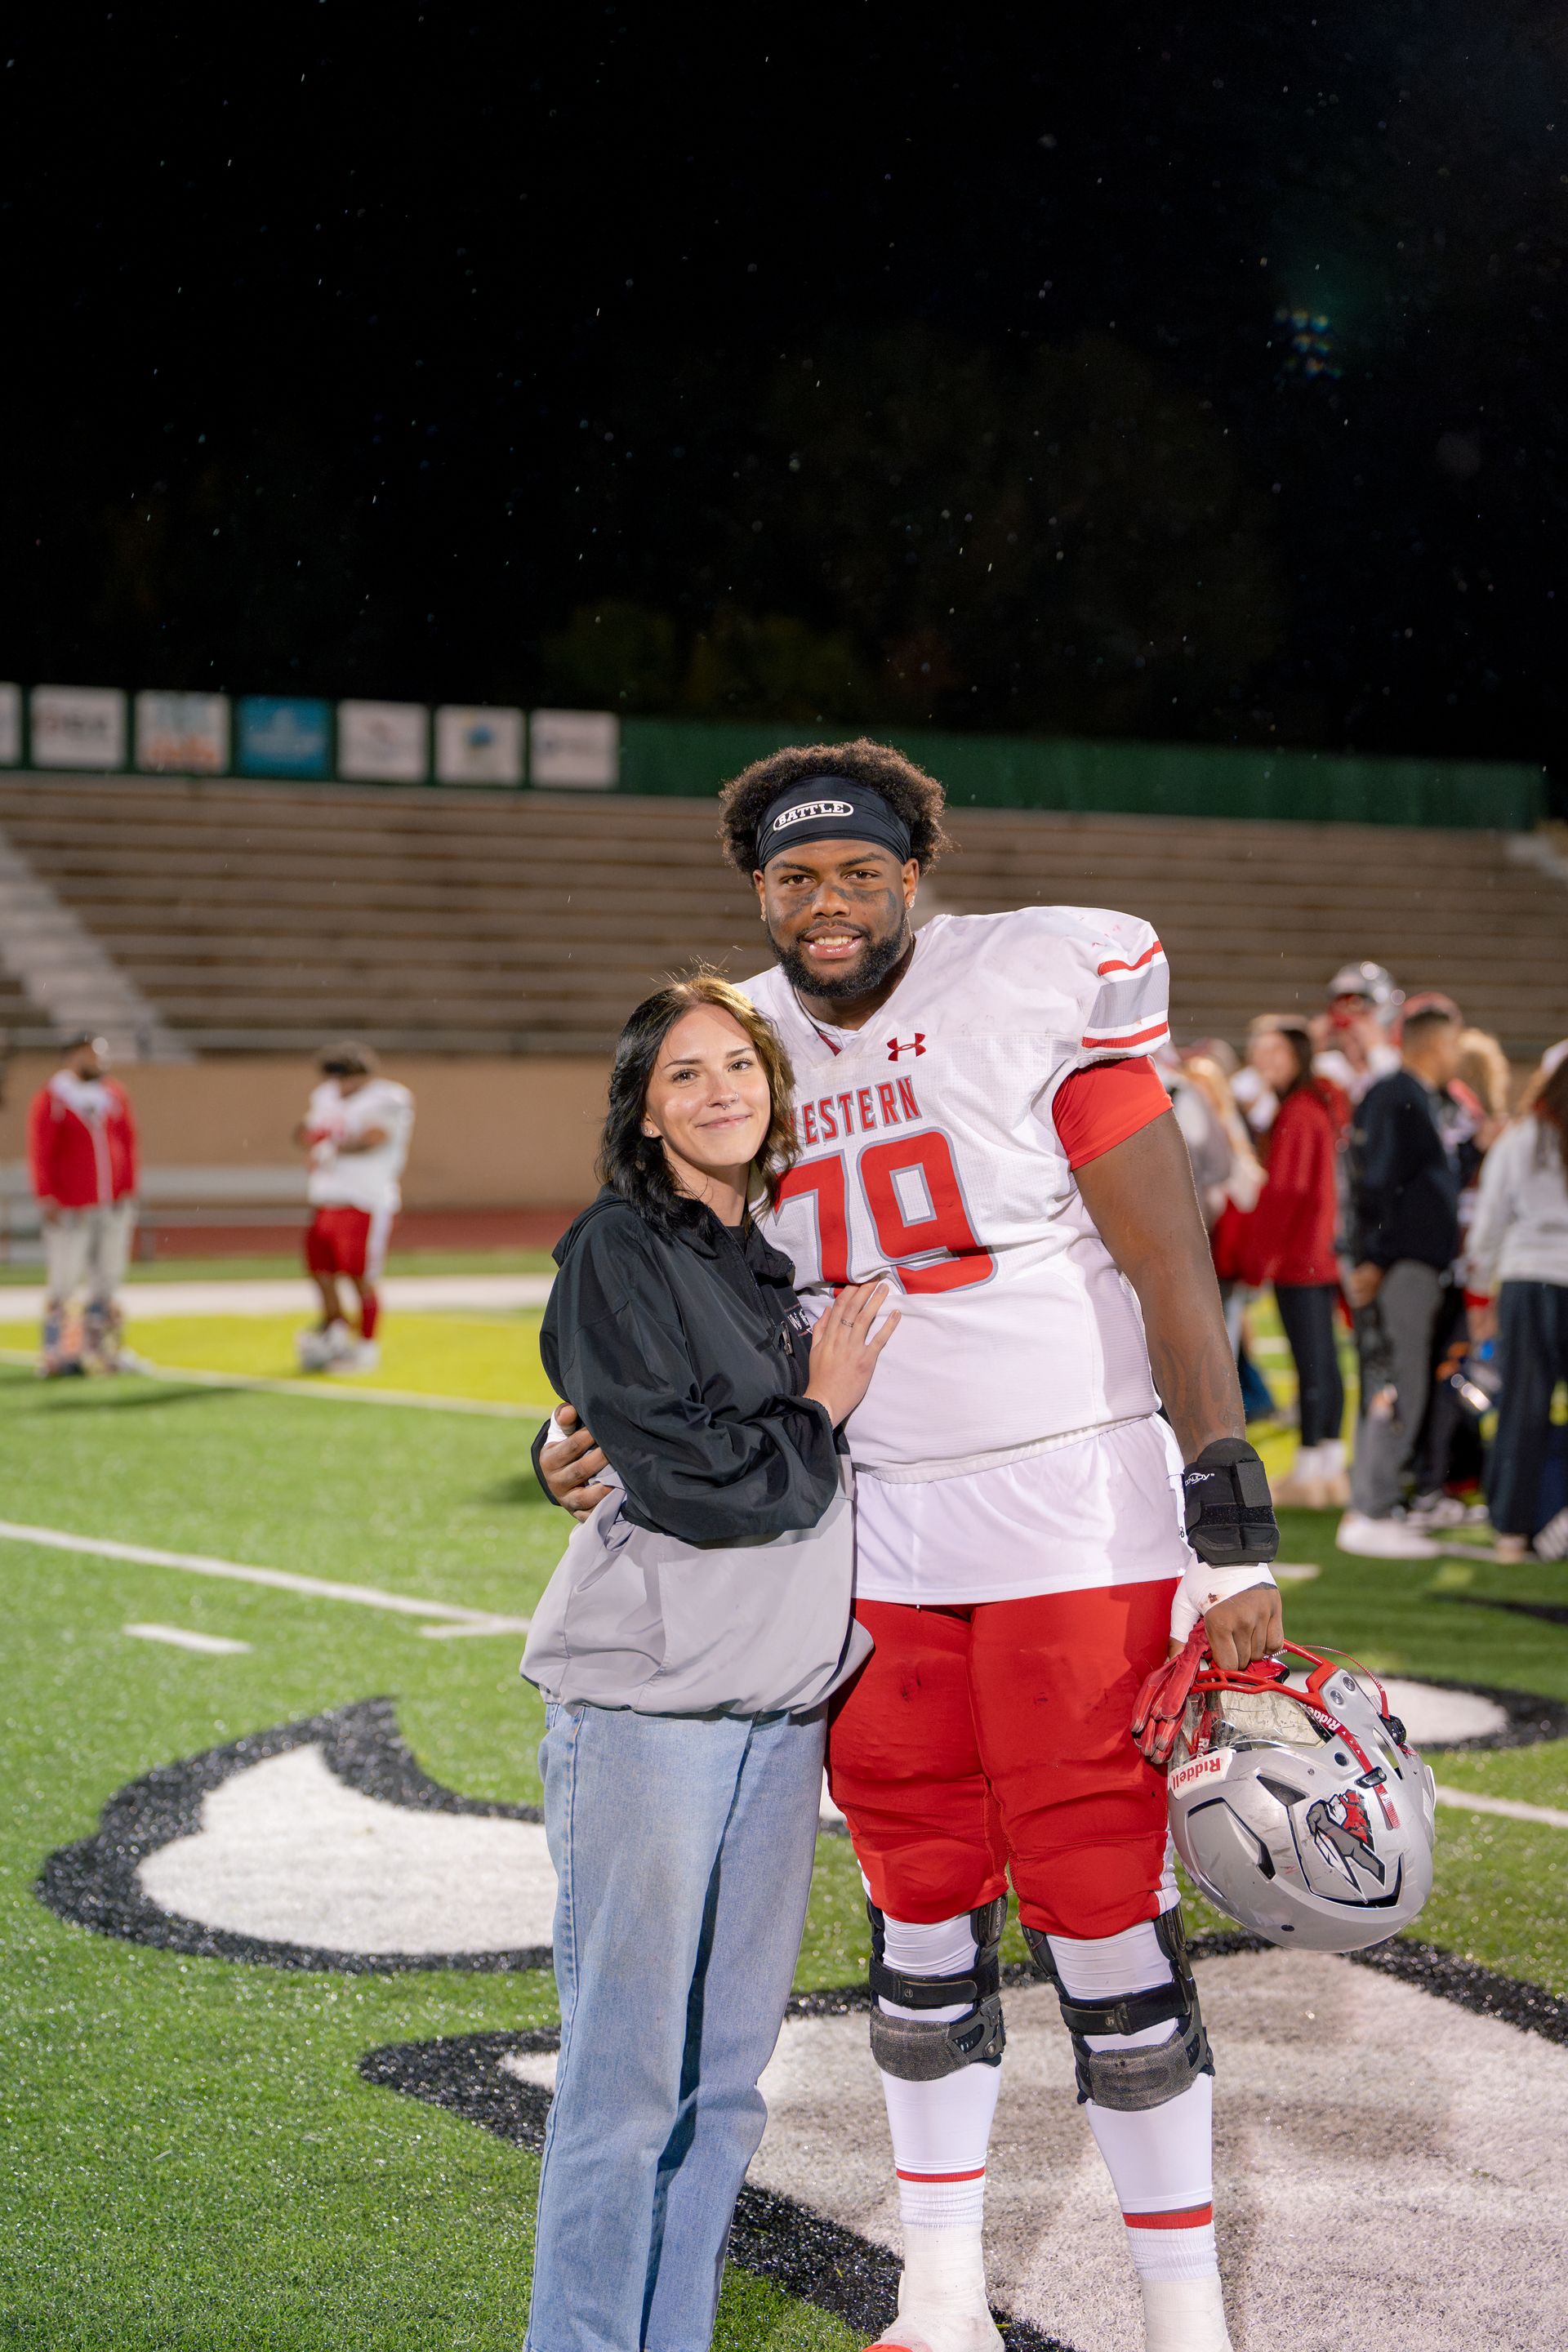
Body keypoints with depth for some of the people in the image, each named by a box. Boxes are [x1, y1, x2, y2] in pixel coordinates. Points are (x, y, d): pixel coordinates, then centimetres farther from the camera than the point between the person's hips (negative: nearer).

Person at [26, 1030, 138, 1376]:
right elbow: (40, 1153, -7)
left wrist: (128, 1190, 9)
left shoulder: (114, 1095, 11)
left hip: (114, 1205, 5)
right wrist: (46, 1197, -13)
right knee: (63, 1280, -4)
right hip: (71, 1210, -5)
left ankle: (99, 1348, 13)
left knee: (107, 1280, 7)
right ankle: (55, 1353, 1)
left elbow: (127, 1143, 15)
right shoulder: (49, 1100, -4)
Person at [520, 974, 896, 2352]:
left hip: (785, 1705, 7)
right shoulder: (619, 1255, -6)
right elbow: (684, 1474, -15)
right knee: (626, 2081, -3)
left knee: (727, 2072, 10)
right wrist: (819, 1416, -3)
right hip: (647, 1705, -7)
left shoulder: (789, 1256, 15)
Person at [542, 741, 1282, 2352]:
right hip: (875, 1533, 5)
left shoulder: (1042, 991, -10)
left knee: (1100, 1901, -3)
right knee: (922, 1903, 10)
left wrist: (1230, 1536, -14)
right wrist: (613, 1428, -4)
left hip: (1073, 1510, -5)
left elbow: (1173, 1276, -10)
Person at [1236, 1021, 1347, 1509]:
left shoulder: (1295, 1113, -14)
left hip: (1295, 1256, -9)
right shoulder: (1321, 1105, 13)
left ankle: (1307, 1473, -4)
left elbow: (1283, 1189, -16)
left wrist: (1258, 1256, -11)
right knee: (1325, 1359, 11)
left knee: (1310, 1362, -6)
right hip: (1322, 1253, 9)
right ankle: (1332, 1468, 16)